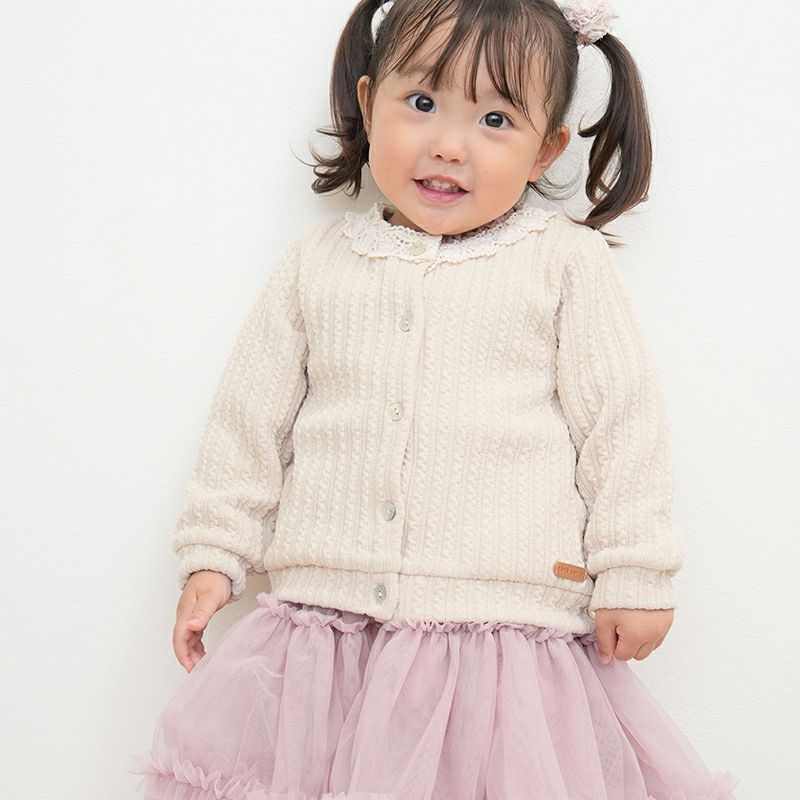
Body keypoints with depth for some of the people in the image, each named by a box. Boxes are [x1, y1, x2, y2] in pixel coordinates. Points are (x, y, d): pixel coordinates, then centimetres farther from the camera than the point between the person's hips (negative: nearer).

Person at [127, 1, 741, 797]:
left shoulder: (566, 261, 3)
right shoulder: (316, 261, 10)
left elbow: (619, 418, 3)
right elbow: (252, 410, 14)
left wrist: (633, 576, 1)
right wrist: (213, 554, 11)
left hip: (505, 628, -2)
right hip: (325, 618, 3)